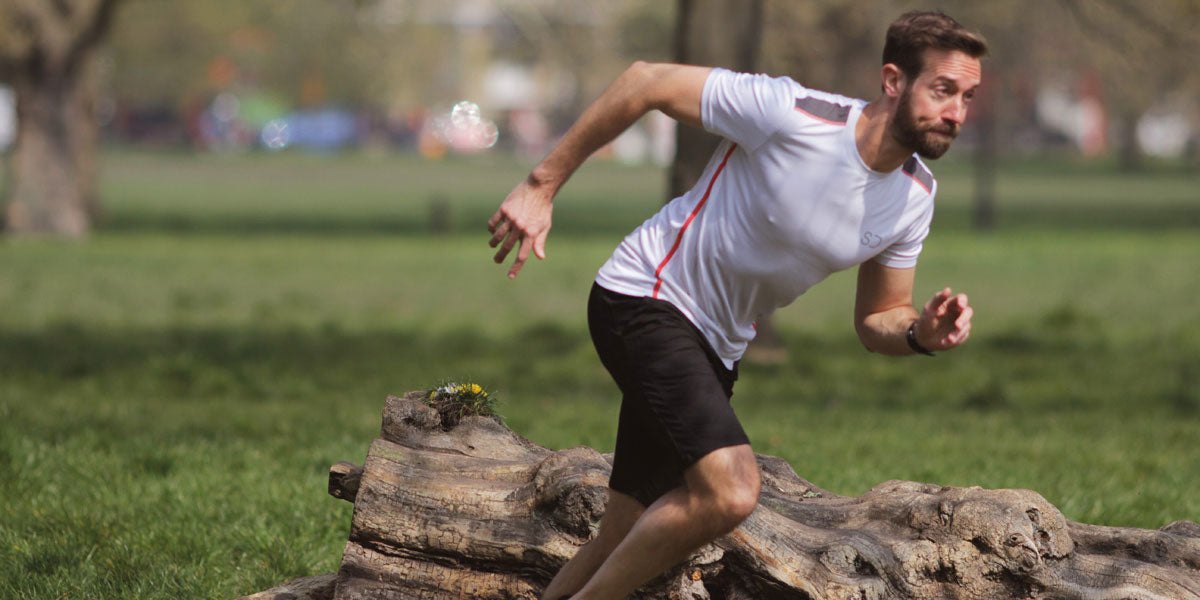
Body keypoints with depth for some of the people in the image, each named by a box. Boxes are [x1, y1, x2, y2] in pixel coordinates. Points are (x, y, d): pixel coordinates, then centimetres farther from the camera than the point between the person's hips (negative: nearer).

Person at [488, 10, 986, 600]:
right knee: (731, 490, -27)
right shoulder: (789, 113, -25)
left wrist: (922, 333, -17)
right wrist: (541, 186, -13)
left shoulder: (915, 197, -3)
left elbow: (876, 319, 8)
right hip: (646, 299, -8)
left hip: (716, 346, 8)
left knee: (627, 536, 9)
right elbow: (645, 82, -16)